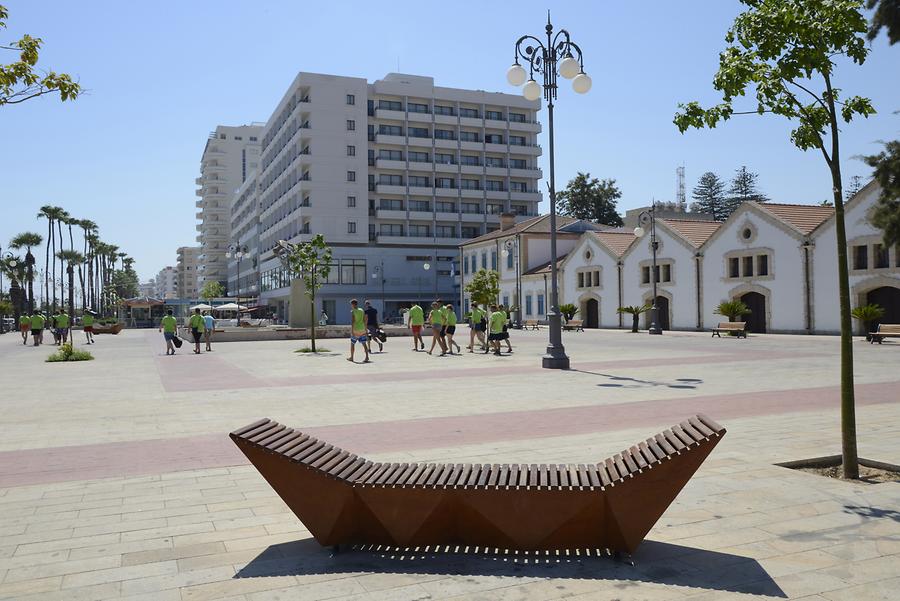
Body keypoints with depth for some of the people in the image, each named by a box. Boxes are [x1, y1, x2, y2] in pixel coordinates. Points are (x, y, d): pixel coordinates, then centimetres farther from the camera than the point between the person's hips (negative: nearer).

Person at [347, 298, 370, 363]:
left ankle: (351, 357, 21)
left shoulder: (352, 312, -8)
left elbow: (352, 321, -16)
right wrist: (365, 328, 18)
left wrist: (352, 331, -17)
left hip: (355, 330, -5)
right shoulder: (362, 310, 9)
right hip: (362, 330, 5)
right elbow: (364, 320, 10)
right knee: (364, 343, 1)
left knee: (352, 343, 11)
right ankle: (367, 357, -11)